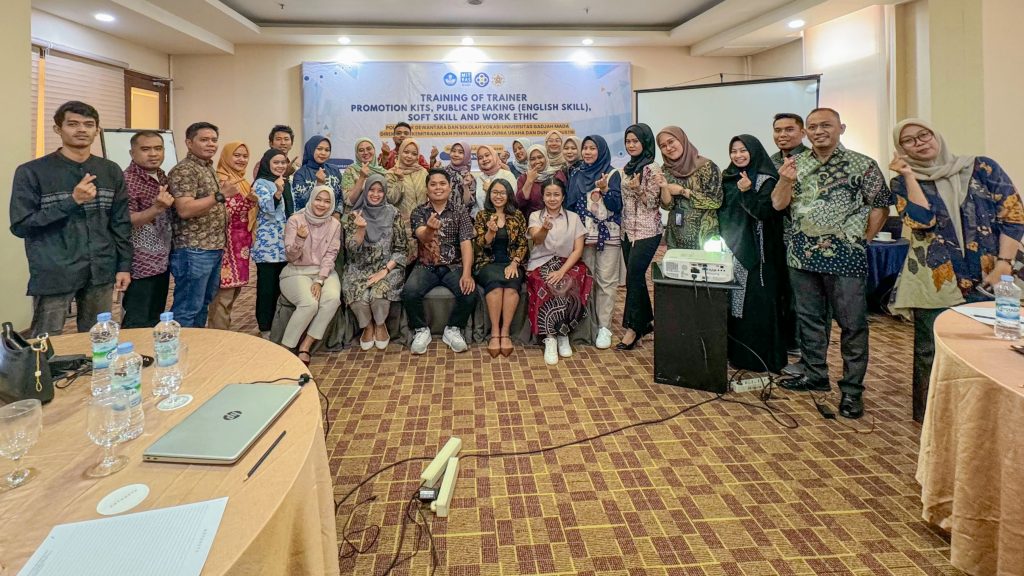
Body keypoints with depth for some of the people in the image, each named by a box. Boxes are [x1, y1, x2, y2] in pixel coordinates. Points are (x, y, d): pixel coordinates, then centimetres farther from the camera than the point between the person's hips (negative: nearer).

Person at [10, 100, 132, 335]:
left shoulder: (111, 171, 7)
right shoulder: (31, 172, -4)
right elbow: (20, 225, -9)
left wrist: (124, 265, 5)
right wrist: (72, 201, -16)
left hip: (101, 273, 3)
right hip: (53, 276, -3)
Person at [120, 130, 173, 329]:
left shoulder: (162, 177, 10)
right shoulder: (127, 180, -14)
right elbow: (125, 222, -20)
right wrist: (156, 208, -32)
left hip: (161, 263, 8)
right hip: (140, 266, -8)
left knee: (156, 321, 15)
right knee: (137, 326, -1)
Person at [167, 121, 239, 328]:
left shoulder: (209, 168, 16)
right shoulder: (184, 170, -13)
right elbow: (185, 210, -25)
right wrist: (220, 195, -27)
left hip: (213, 248, 10)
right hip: (193, 250, -10)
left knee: (203, 304, 17)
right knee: (187, 309, -3)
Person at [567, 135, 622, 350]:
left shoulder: (612, 174, 1)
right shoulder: (576, 175, 11)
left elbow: (616, 206, -5)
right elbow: (570, 204, 12)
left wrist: (604, 190, -22)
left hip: (608, 235, -3)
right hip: (583, 234, 3)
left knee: (606, 280, -4)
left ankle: (604, 327, 0)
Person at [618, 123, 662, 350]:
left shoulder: (652, 169, -10)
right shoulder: (627, 168, 12)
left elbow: (653, 203, -12)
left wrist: (638, 188, -25)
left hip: (647, 231, -7)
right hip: (628, 230, 7)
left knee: (634, 277, -11)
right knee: (636, 277, 10)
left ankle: (633, 328, -4)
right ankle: (645, 322, 22)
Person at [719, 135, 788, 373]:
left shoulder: (766, 180, -6)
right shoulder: (727, 178, 12)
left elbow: (764, 213, -16)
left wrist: (747, 192, -27)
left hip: (757, 253, -6)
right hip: (730, 249, 6)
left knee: (757, 304, -4)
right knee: (732, 303, 8)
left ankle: (762, 358, 4)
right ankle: (736, 353, 18)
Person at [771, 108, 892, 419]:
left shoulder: (862, 165, -2)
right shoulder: (796, 164, 8)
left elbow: (880, 206, 0)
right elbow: (778, 204, 3)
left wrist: (862, 239, -4)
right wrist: (786, 181, -15)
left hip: (845, 257, -4)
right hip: (803, 255, 4)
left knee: (852, 323, 0)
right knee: (809, 318, 13)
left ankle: (852, 389, 10)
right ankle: (815, 375, 28)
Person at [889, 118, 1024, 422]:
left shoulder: (982, 168, 5)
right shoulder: (904, 183, 5)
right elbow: (922, 221, -13)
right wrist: (909, 176, -10)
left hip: (988, 280, 1)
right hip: (935, 283, 0)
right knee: (932, 353, 3)